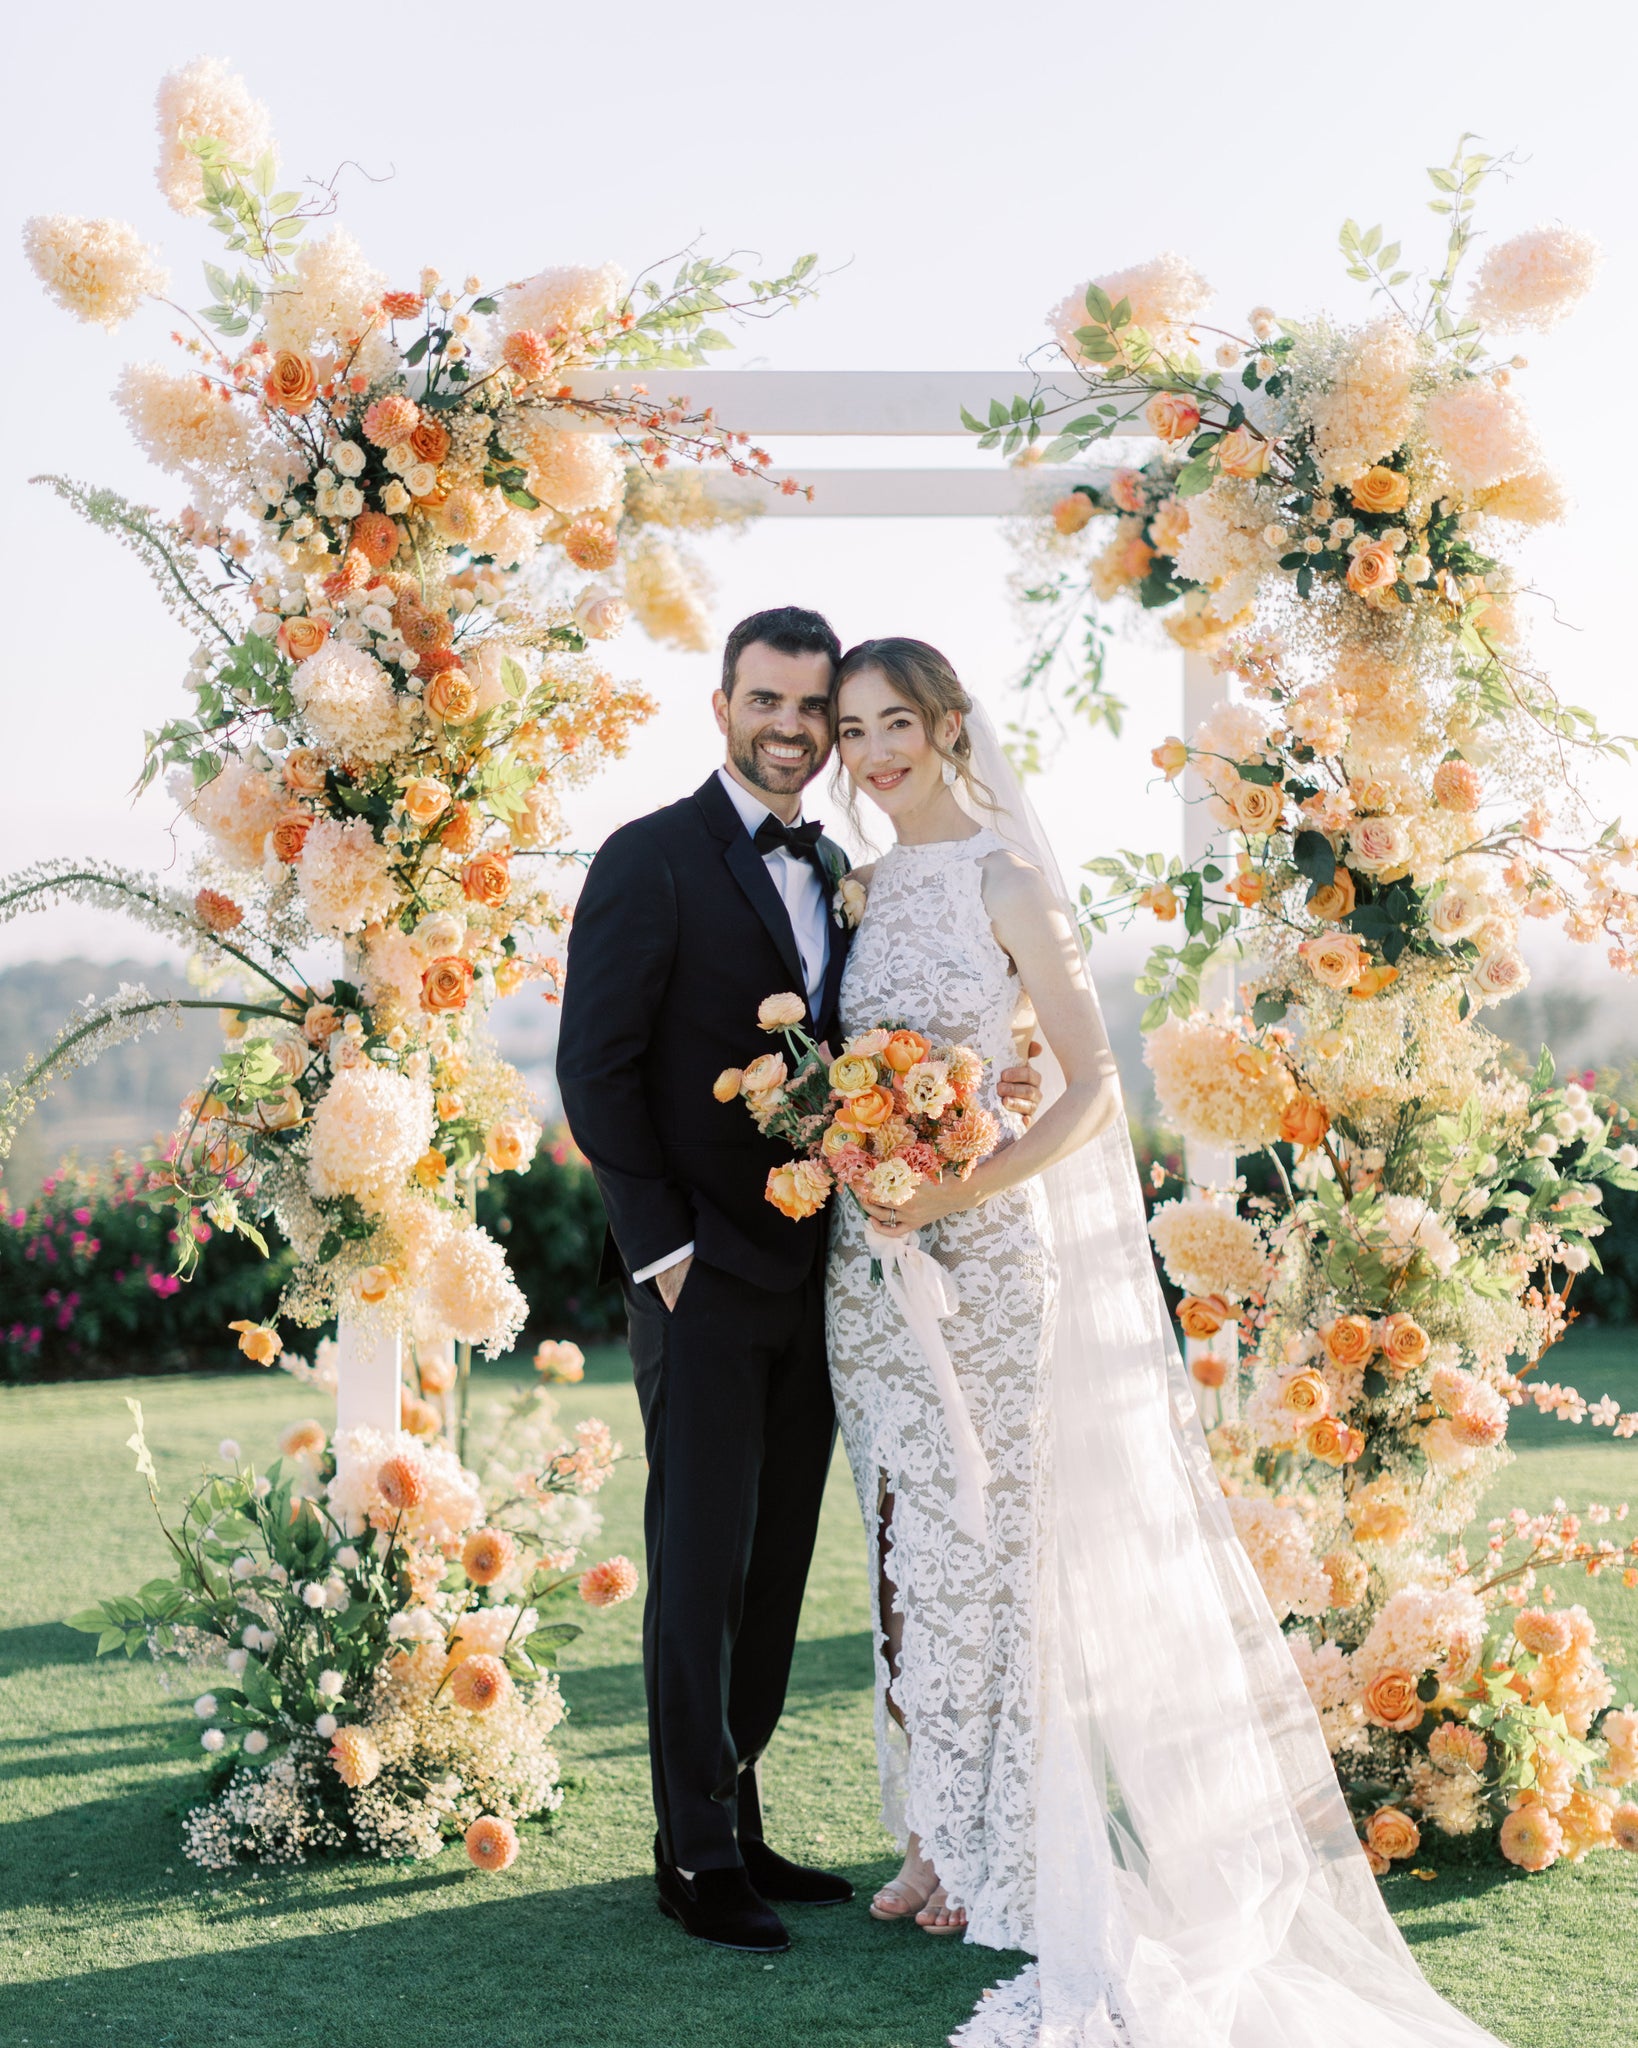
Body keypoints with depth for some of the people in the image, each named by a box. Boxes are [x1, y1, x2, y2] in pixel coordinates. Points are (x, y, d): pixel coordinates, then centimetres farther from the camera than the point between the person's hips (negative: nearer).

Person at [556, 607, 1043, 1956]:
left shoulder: (834, 872, 13)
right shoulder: (653, 861, -7)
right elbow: (596, 1068, -10)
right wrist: (661, 1247, -14)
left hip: (808, 1274, 6)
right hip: (705, 1279, -6)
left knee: (776, 1566, 12)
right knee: (700, 1566, 0)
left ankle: (739, 1826, 23)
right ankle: (696, 1852, 10)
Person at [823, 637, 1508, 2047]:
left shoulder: (1005, 879, -7)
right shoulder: (867, 887, 11)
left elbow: (1092, 1087, -9)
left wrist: (960, 1186, -19)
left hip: (979, 1246, -5)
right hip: (870, 1254, 6)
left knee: (982, 1534, -1)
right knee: (904, 1541, 9)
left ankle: (1003, 1853, 11)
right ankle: (935, 1835, 19)